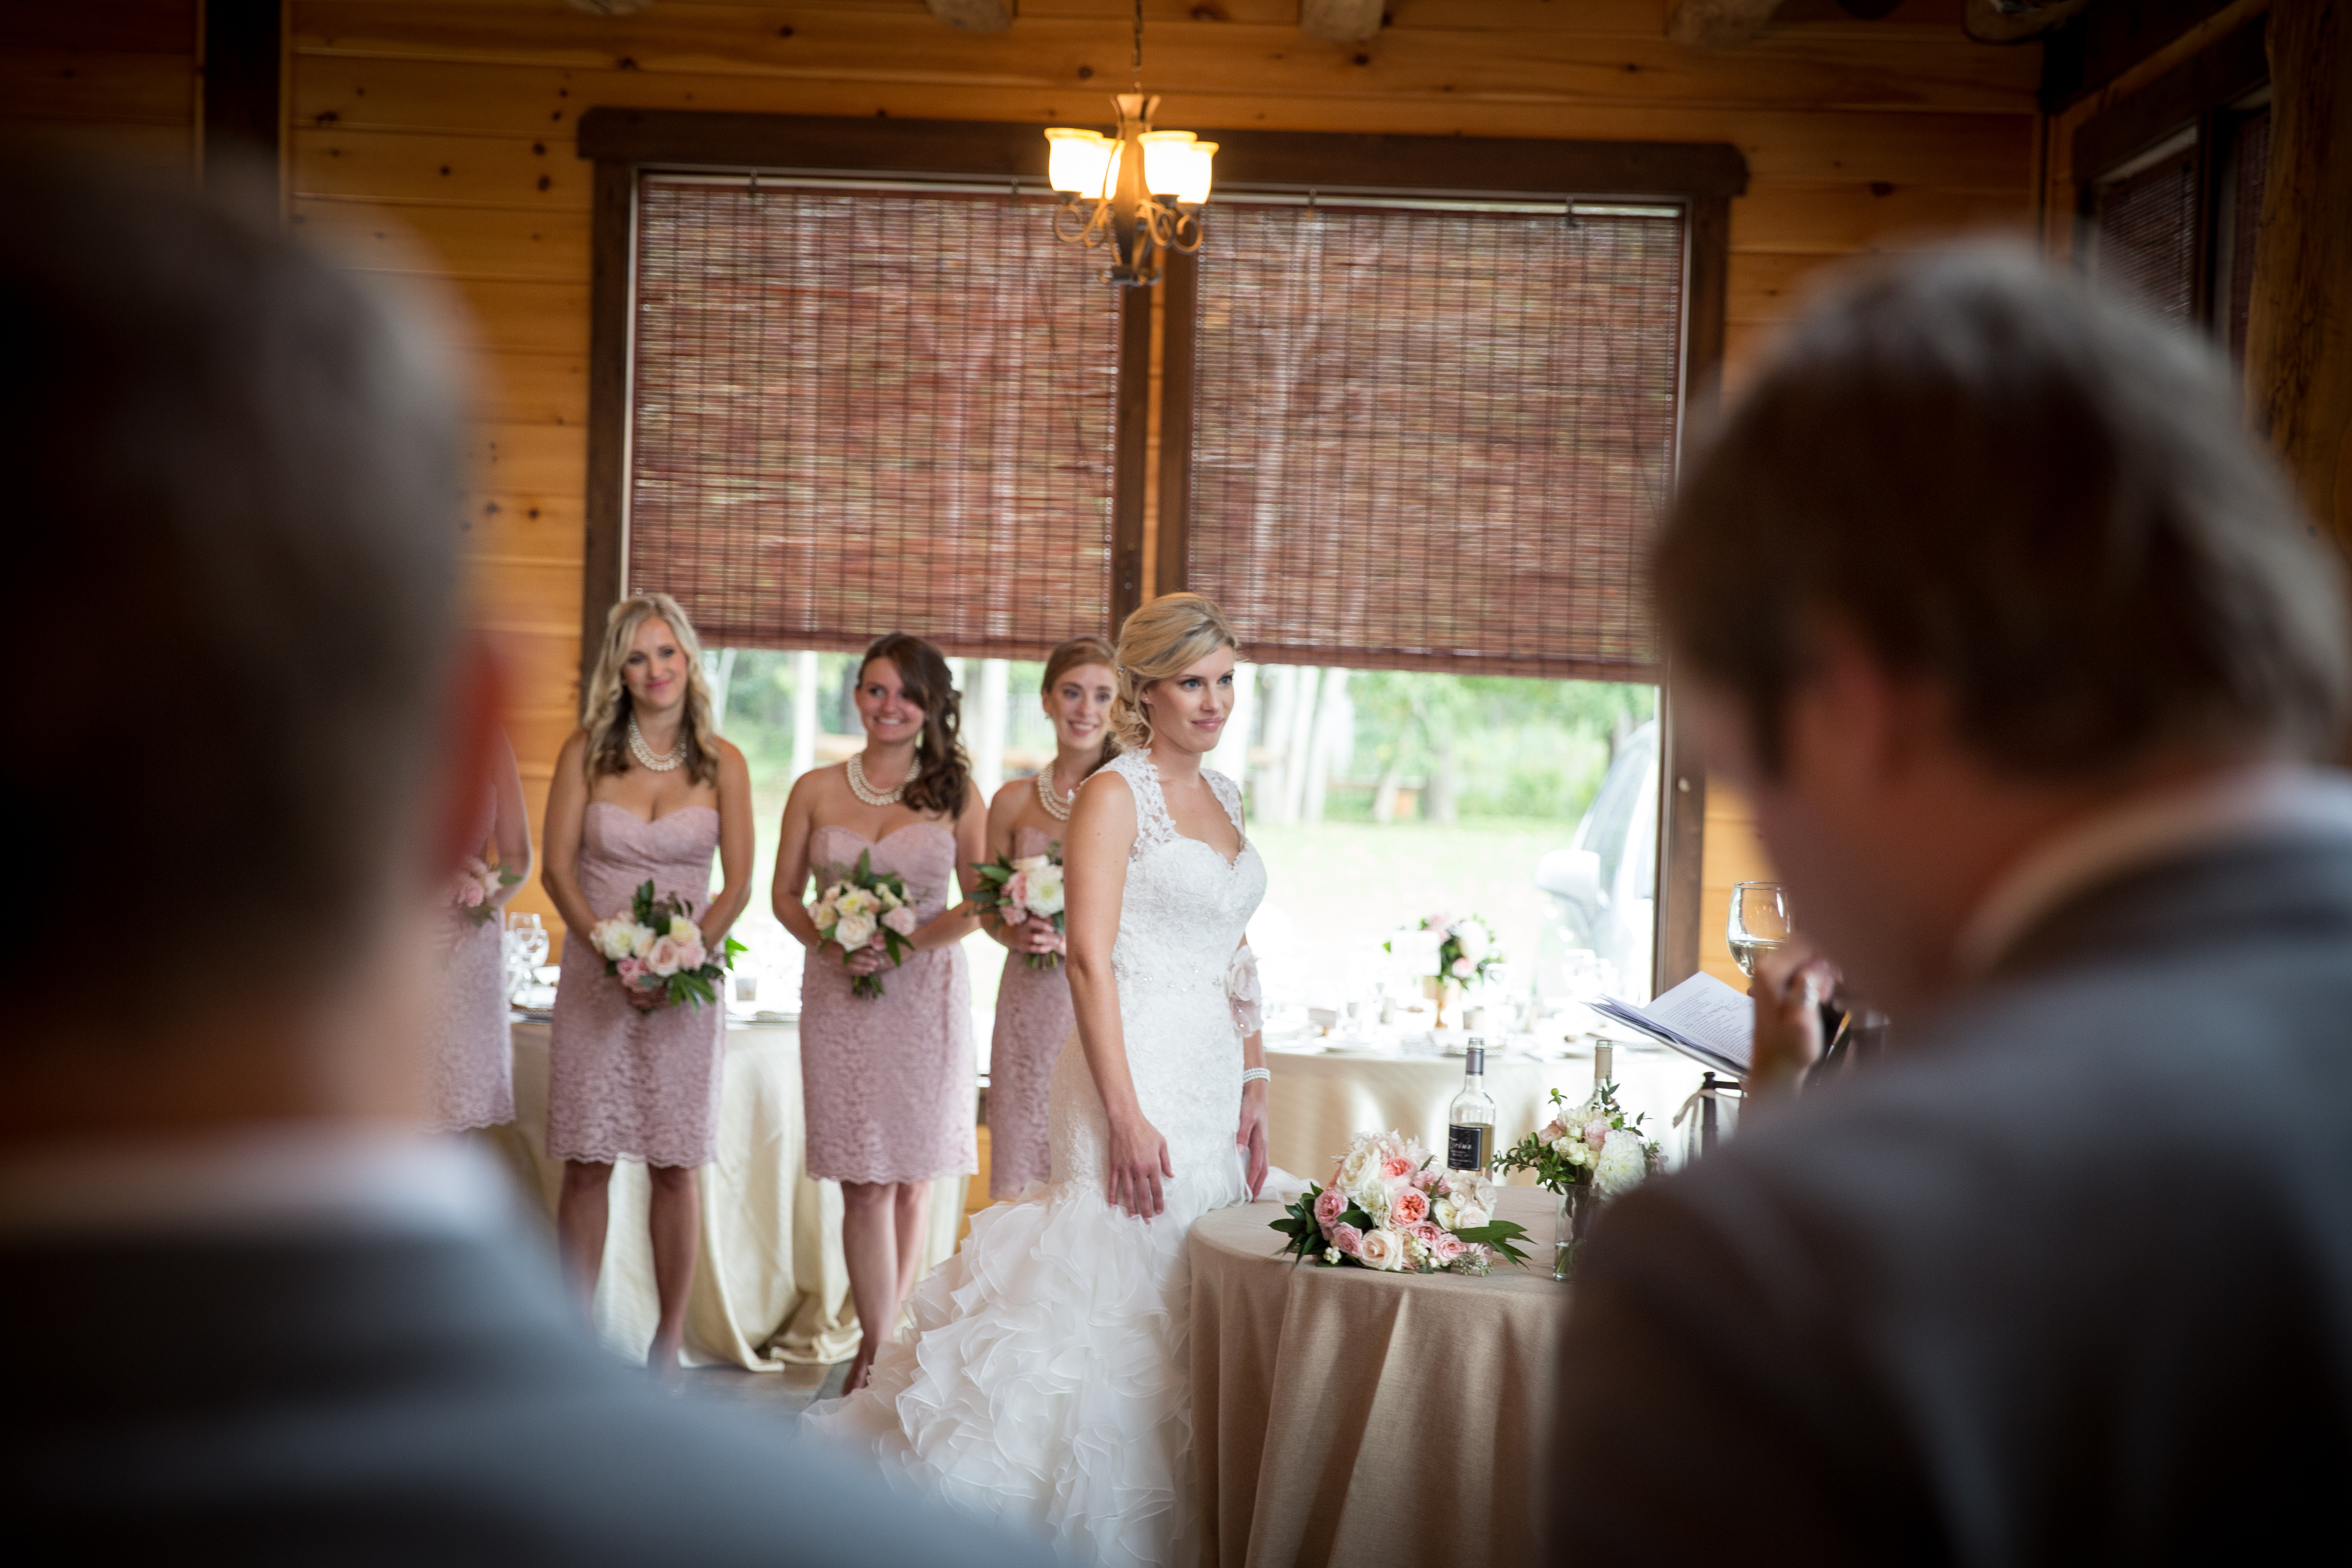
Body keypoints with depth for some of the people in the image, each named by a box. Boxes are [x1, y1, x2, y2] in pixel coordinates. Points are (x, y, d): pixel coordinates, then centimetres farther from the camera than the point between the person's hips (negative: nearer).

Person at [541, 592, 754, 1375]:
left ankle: (670, 1336, 10)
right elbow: (558, 869, -1)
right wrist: (614, 956, -13)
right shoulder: (586, 752, 3)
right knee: (586, 1159, 1)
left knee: (676, 1162, 2)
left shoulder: (722, 764, 3)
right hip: (594, 975, 0)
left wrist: (679, 959, -13)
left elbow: (739, 884, 0)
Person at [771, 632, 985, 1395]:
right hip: (840, 1002, 0)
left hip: (926, 997, 0)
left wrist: (906, 942, -11)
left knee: (912, 1177, 4)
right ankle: (880, 1346, 3)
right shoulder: (816, 791, 6)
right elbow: (786, 896, 10)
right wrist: (832, 945, -9)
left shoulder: (955, 793, 4)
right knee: (864, 1183, -3)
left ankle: (881, 1340, 17)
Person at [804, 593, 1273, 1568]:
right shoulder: (1115, 795, -7)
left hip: (1215, 1075, 7)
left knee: (1192, 1306, 8)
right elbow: (1089, 958, -14)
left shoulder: (1223, 798, 16)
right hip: (1142, 1065, -7)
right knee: (1121, 1279, -9)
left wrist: (1254, 1085, 12)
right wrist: (1126, 1116, -20)